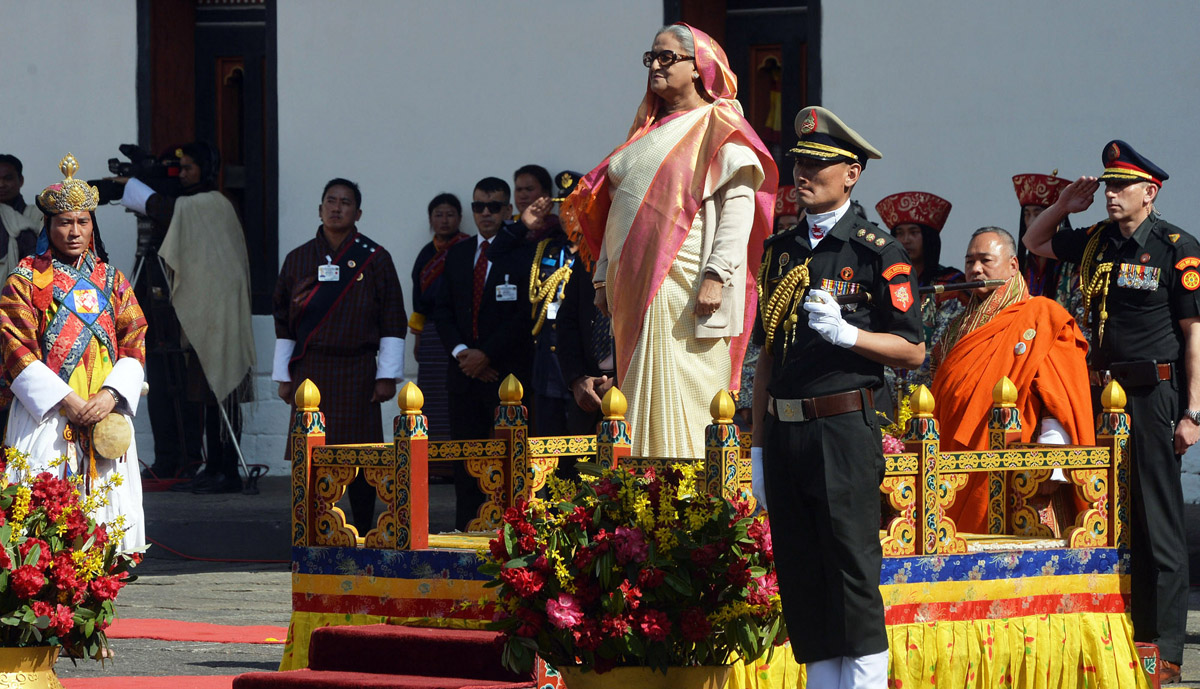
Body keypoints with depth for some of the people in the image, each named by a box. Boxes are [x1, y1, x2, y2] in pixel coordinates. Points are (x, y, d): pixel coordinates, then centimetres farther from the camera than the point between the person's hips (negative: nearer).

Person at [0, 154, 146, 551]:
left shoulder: (112, 281, 16)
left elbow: (134, 347, 10)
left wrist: (110, 396, -9)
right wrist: (67, 401, -13)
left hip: (105, 414, 4)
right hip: (46, 419, -4)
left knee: (107, 511, -4)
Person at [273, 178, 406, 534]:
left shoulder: (375, 259, 2)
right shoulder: (298, 259, 8)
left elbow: (393, 322, 1)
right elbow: (284, 322, 12)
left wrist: (388, 375, -5)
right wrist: (284, 377, 8)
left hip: (358, 371, -2)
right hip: (309, 369, 2)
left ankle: (363, 536, 9)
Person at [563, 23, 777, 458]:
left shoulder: (718, 129, -3)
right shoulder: (648, 131, 20)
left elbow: (739, 203, -12)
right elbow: (617, 206, 23)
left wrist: (717, 275, -21)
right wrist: (604, 277, 17)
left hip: (685, 288, -8)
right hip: (635, 287, 8)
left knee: (683, 403, -11)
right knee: (643, 403, 5)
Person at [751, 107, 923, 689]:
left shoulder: (877, 252, -2)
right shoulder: (780, 251, 15)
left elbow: (912, 352, -4)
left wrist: (845, 333, -19)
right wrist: (759, 449, 14)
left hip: (843, 428, -6)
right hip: (783, 430, 6)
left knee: (852, 573, -7)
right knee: (799, 579, 6)